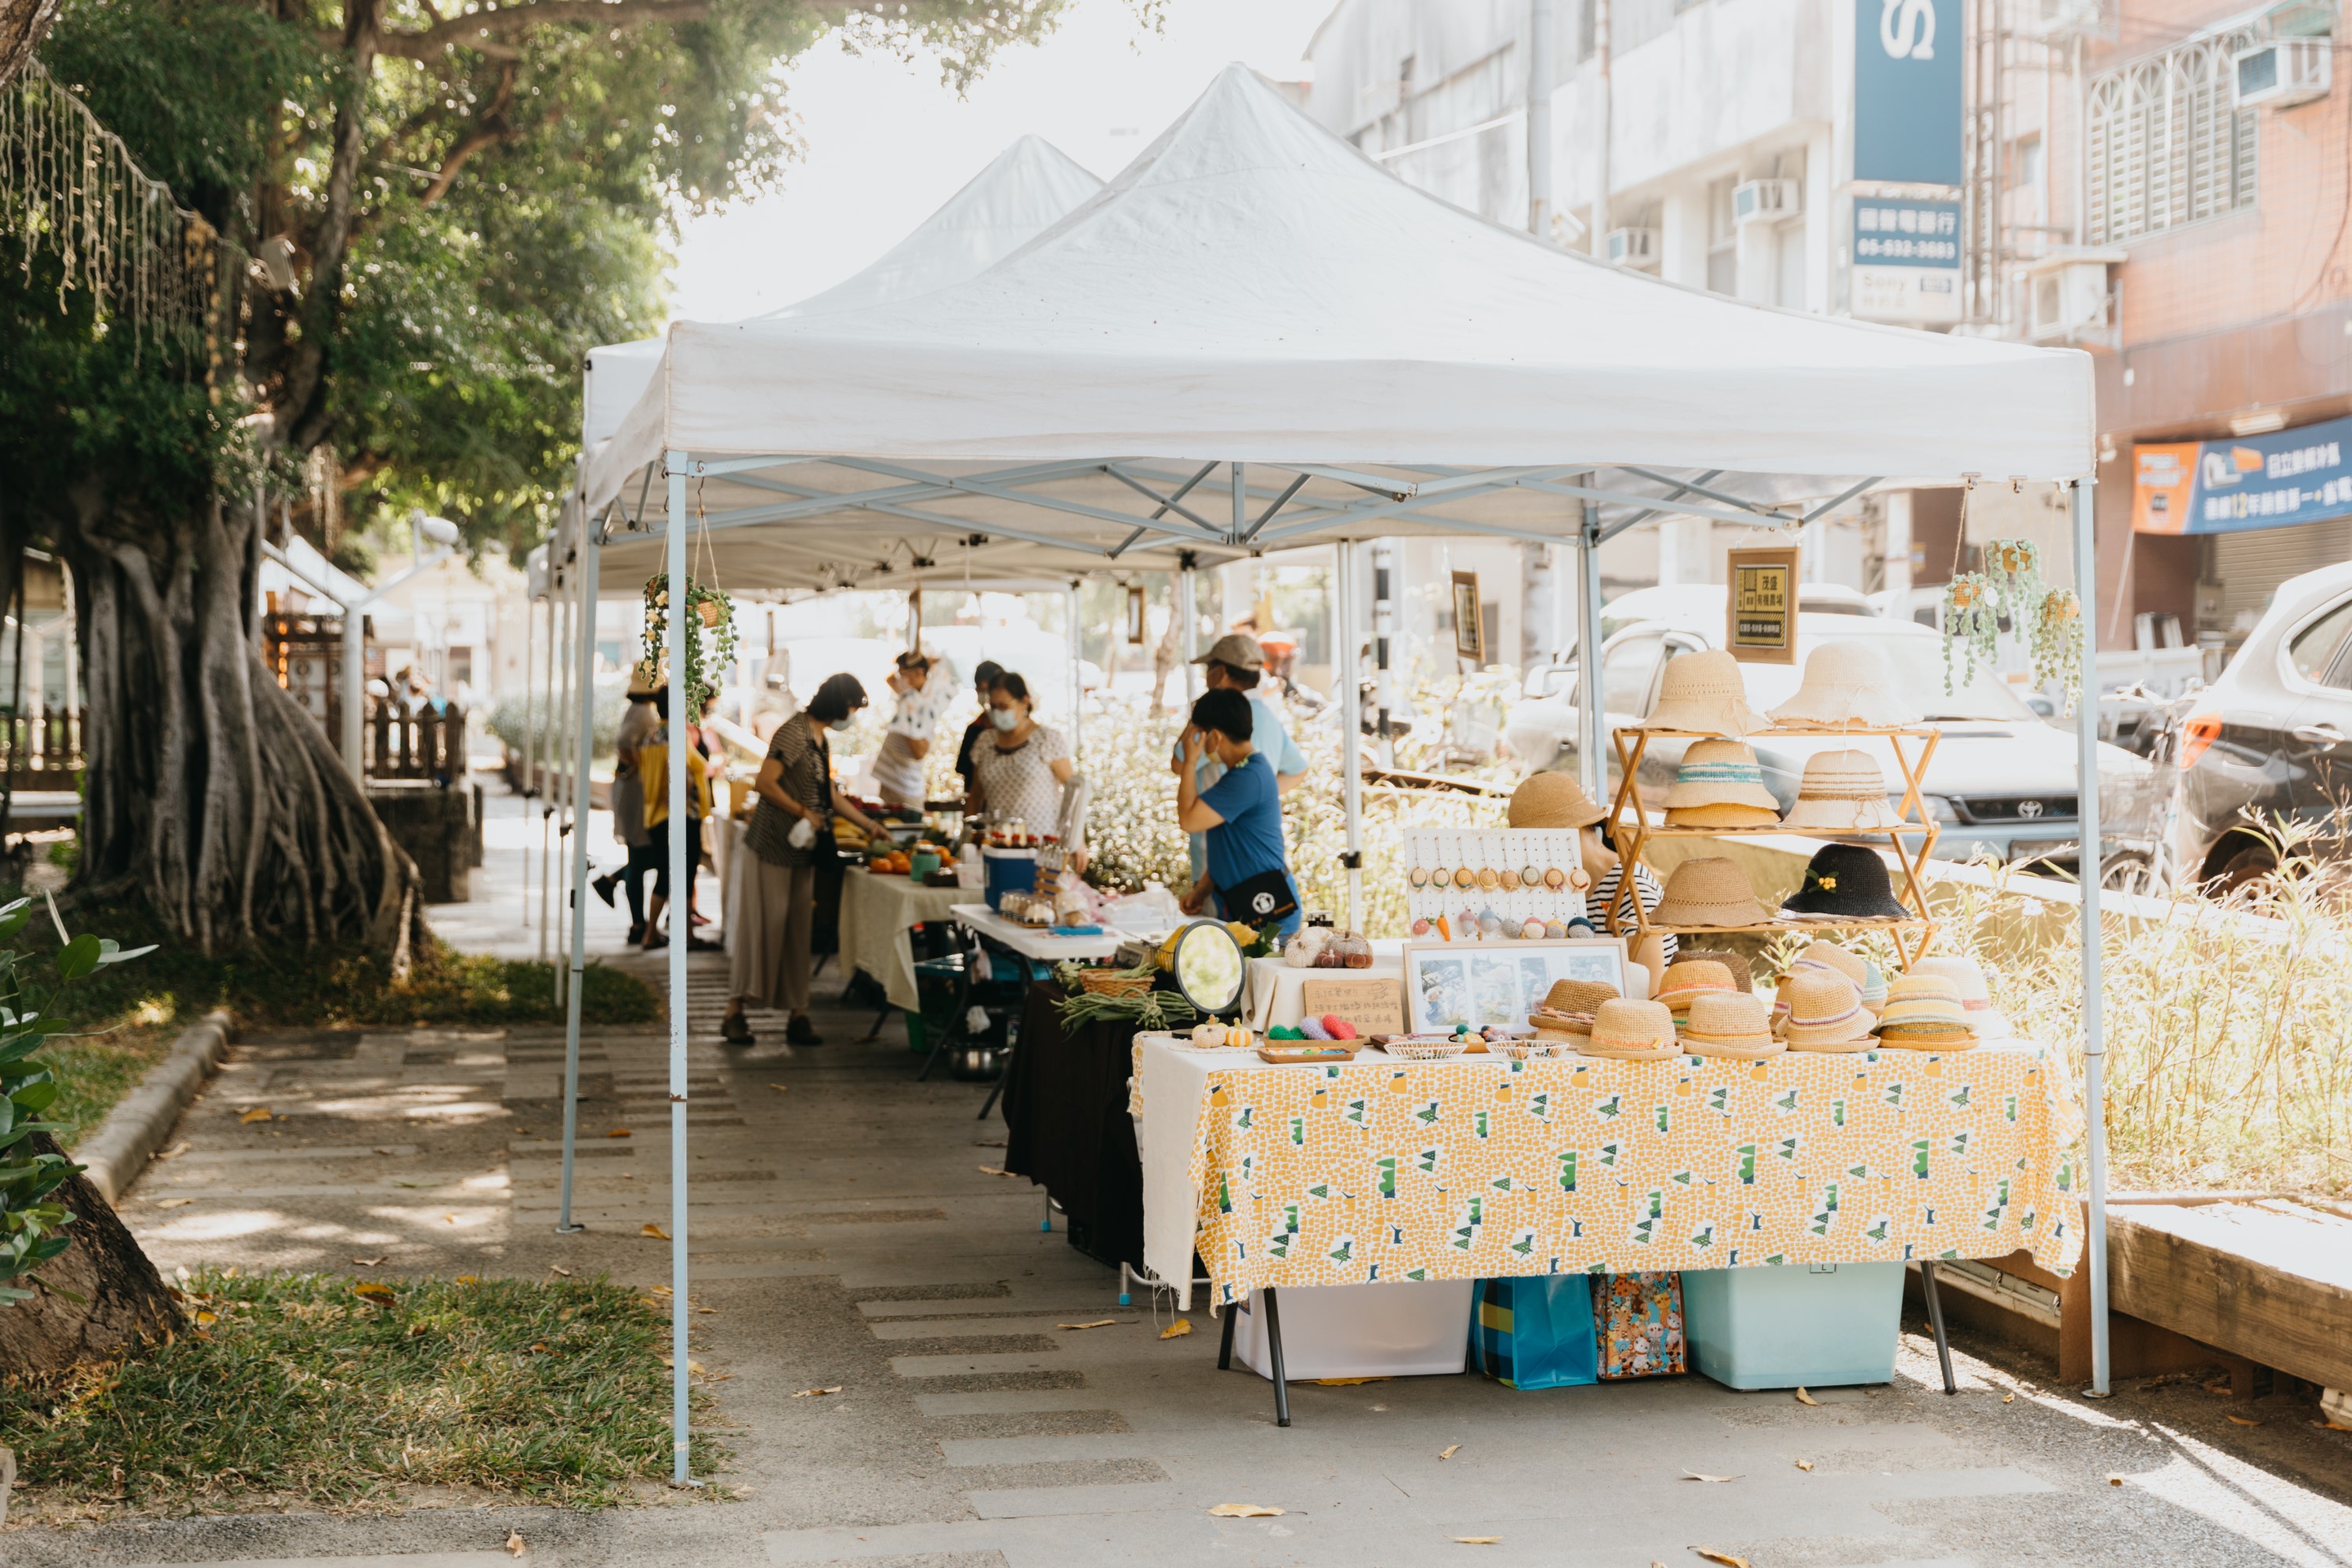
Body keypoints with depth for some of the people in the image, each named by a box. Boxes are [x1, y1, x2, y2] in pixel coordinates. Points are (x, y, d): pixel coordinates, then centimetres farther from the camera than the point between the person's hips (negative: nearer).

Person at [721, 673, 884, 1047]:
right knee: (763, 927, -6)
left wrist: (868, 825, 21)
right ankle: (735, 1013, 0)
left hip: (802, 849, 9)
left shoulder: (821, 739, 14)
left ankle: (798, 1015, 11)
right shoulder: (794, 733, -15)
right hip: (773, 847, -9)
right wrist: (804, 813, -15)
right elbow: (765, 784, -21)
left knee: (798, 931, 8)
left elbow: (830, 793, 23)